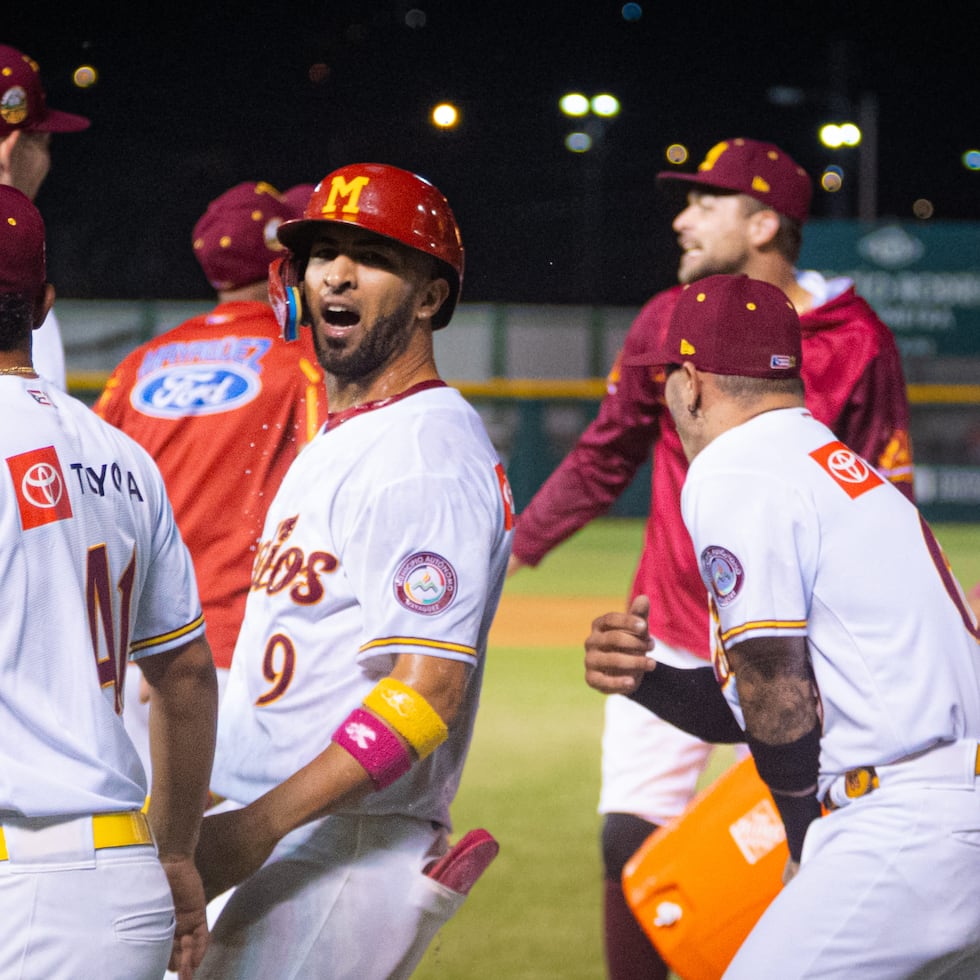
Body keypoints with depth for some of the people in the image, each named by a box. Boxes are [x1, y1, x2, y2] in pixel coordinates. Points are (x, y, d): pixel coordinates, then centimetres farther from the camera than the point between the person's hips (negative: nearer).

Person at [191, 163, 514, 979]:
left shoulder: (424, 456, -14)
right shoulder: (336, 442, 19)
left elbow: (426, 692, -23)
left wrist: (260, 824, -27)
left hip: (346, 855, -10)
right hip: (275, 844, 10)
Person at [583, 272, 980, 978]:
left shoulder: (732, 476, -7)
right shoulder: (836, 465, 23)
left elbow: (780, 700, -12)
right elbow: (749, 703, 22)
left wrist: (813, 860, -1)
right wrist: (640, 678, 5)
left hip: (908, 832, -10)